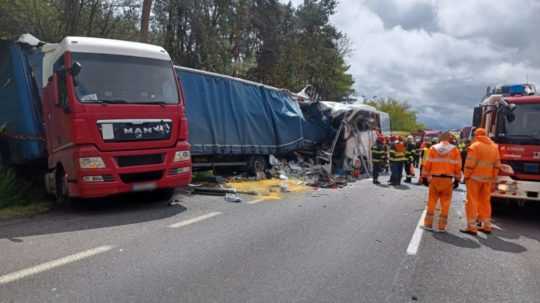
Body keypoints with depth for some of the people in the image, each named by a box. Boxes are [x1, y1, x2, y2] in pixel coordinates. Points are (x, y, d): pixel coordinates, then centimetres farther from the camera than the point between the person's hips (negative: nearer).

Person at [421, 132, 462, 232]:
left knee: (432, 202, 10)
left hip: (434, 178, 1)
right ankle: (442, 226, 9)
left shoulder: (433, 148, 1)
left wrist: (425, 176, 8)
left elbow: (427, 164, 1)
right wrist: (457, 179, 9)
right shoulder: (454, 149, 0)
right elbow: (458, 166, 1)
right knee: (445, 203, 7)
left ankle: (428, 224, 12)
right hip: (448, 179, -1)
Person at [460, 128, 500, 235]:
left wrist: (466, 176, -5)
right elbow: (497, 164, 11)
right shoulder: (494, 147, 11)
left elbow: (469, 164, -13)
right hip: (488, 179, 6)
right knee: (485, 201, 14)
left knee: (472, 201, -3)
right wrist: (493, 177, 15)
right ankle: (486, 226, 20)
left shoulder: (475, 146, -8)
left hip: (475, 178, -6)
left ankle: (471, 227, -4)